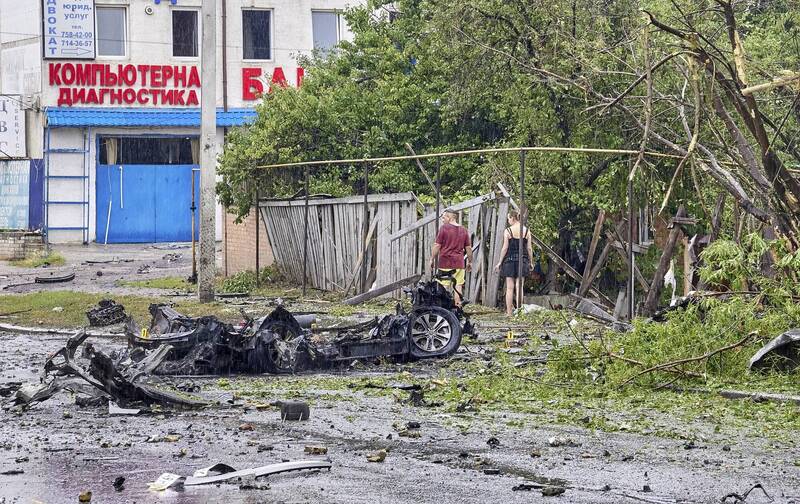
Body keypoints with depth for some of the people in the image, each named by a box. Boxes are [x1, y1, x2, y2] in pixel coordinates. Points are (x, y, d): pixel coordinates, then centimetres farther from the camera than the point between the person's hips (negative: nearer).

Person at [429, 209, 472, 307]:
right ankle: (458, 306, 1)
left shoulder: (444, 228, -4)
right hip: (459, 264, 4)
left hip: (445, 263, -4)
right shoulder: (463, 230, 10)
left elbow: (437, 245, -5)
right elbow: (468, 248, 13)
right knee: (458, 286, 3)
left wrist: (432, 260, 2)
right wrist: (469, 262, 22)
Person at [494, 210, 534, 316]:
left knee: (509, 287, 1)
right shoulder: (526, 231, 2)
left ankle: (509, 312, 0)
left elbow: (505, 248, -6)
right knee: (519, 287, 5)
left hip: (510, 260, -2)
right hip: (522, 260, 2)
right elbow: (529, 248, 4)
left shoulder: (507, 231, -7)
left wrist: (500, 262, 2)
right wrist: (530, 262, 13)